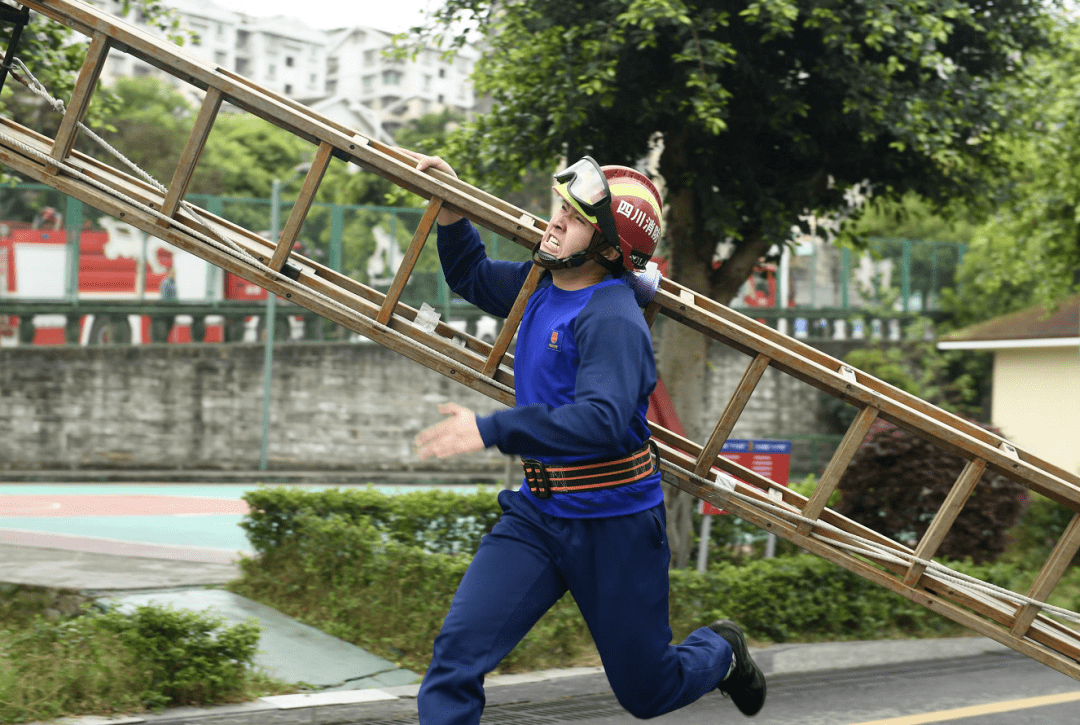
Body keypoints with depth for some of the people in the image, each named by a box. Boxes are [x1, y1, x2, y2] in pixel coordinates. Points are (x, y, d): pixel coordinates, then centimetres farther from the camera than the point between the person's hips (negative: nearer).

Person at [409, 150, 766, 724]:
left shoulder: (612, 319, -22)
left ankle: (720, 650, 45)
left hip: (613, 525, -7)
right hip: (536, 515, 7)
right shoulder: (541, 286, 5)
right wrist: (449, 205, 10)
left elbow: (602, 420, -35)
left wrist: (489, 431, -38)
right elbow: (471, 276, 25)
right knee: (457, 653, -13)